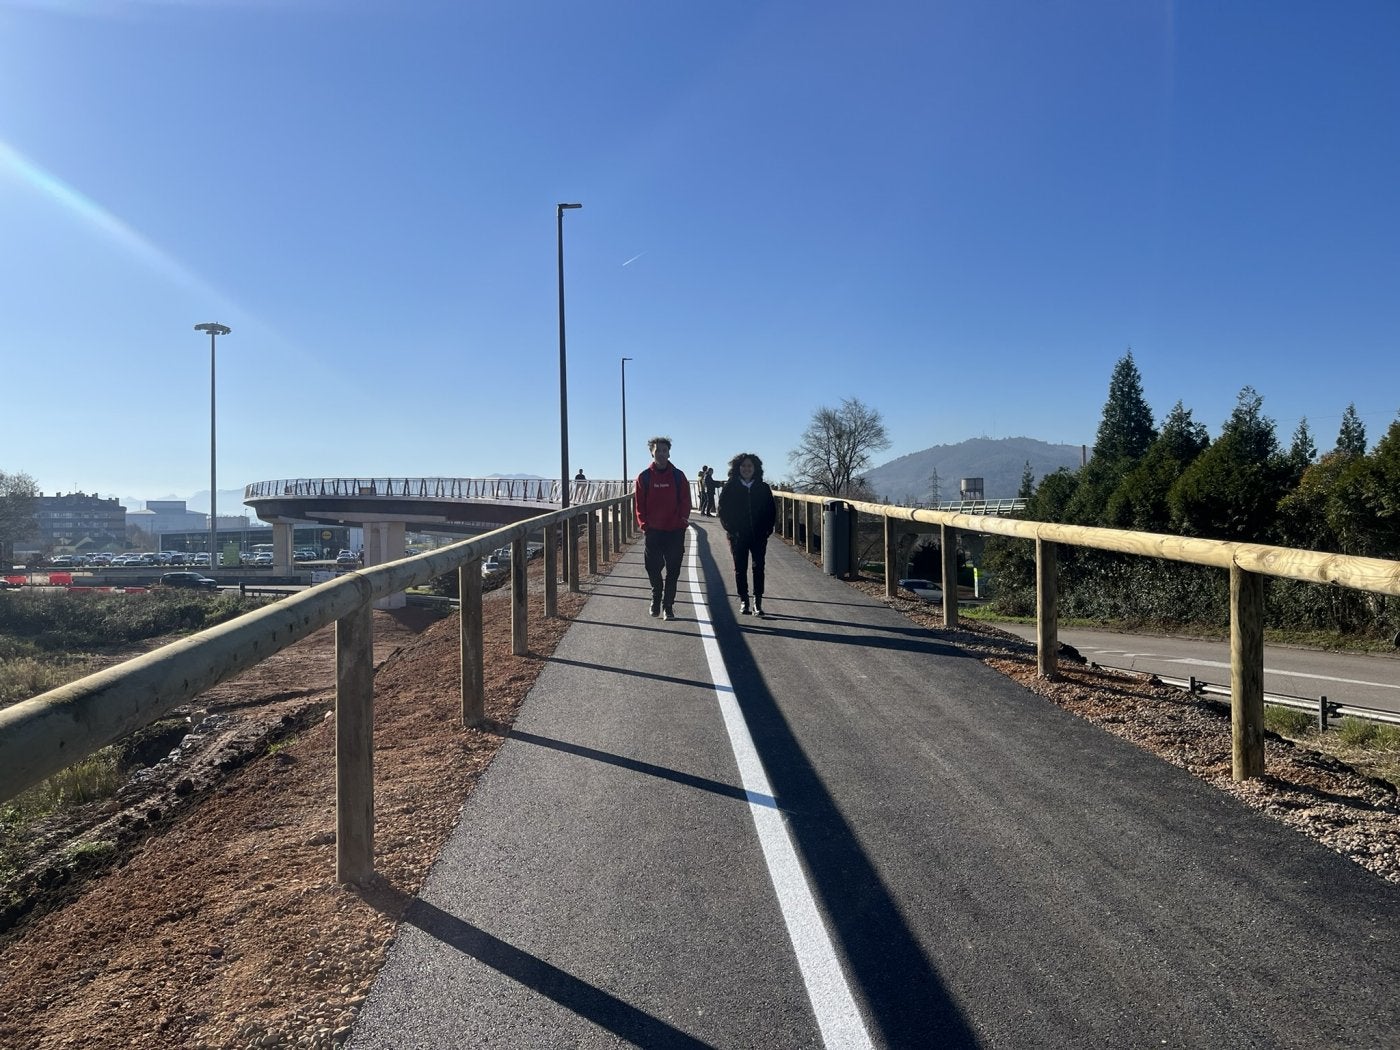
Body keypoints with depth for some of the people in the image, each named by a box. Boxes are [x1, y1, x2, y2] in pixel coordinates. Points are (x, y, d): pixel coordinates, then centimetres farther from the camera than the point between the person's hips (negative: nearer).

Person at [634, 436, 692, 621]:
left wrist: (682, 523, -8)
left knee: (673, 571, 3)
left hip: (675, 531, 0)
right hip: (652, 531, 0)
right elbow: (639, 504, 1)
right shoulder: (644, 477, 2)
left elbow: (685, 503, 2)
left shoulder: (678, 476, 3)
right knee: (653, 569, 5)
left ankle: (668, 606, 12)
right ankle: (656, 598, 29)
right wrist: (644, 525, -7)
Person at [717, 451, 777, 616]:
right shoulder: (730, 488, 1)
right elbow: (723, 510, 1)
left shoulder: (763, 488, 4)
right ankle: (744, 601, 13)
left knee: (759, 568, 0)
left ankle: (758, 602, 5)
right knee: (740, 569, 4)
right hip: (738, 537, -1)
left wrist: (767, 529, -3)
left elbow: (771, 510, 7)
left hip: (759, 536, 1)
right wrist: (731, 530, -6)